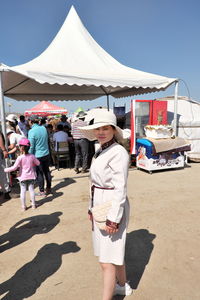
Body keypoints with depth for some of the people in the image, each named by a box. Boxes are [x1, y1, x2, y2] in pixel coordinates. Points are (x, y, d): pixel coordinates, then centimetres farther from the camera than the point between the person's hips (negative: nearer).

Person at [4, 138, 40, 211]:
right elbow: (38, 163, 7)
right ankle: (33, 205, 19)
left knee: (23, 191, 7)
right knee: (31, 189, 12)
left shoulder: (20, 158, -16)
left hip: (23, 177, -3)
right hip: (31, 176, 3)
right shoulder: (32, 156, -5)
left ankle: (23, 206, 15)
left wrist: (6, 169, -4)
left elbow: (14, 167, -17)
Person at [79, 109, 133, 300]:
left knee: (107, 261, 1)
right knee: (115, 252, 24)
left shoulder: (119, 153, -19)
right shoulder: (100, 151, 8)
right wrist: (92, 208, 17)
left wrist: (113, 219, -20)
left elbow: (120, 189, -20)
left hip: (113, 208, -9)